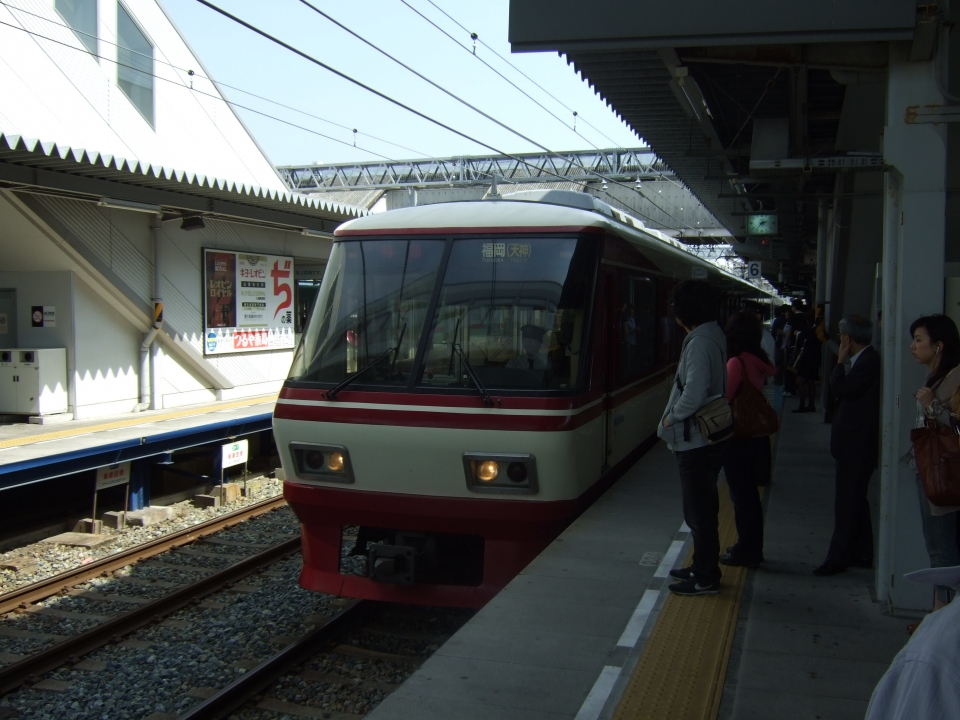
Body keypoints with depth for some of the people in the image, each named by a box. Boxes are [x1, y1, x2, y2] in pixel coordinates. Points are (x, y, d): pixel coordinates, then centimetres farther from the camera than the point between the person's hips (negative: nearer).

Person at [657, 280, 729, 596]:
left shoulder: (699, 344, -22)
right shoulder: (713, 336, 9)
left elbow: (694, 395, -29)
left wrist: (670, 417, -13)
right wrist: (675, 415, 13)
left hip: (696, 442, -10)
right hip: (704, 438, 10)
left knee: (699, 511, 0)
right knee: (702, 509, 20)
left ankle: (705, 579, 10)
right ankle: (703, 567, 32)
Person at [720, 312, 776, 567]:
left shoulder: (736, 363, -18)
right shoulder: (758, 361, 6)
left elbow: (725, 398, -19)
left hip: (739, 438, -8)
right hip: (756, 436, 8)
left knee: (741, 495, 2)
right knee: (749, 493, 18)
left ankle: (745, 552, 10)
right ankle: (752, 549, 28)